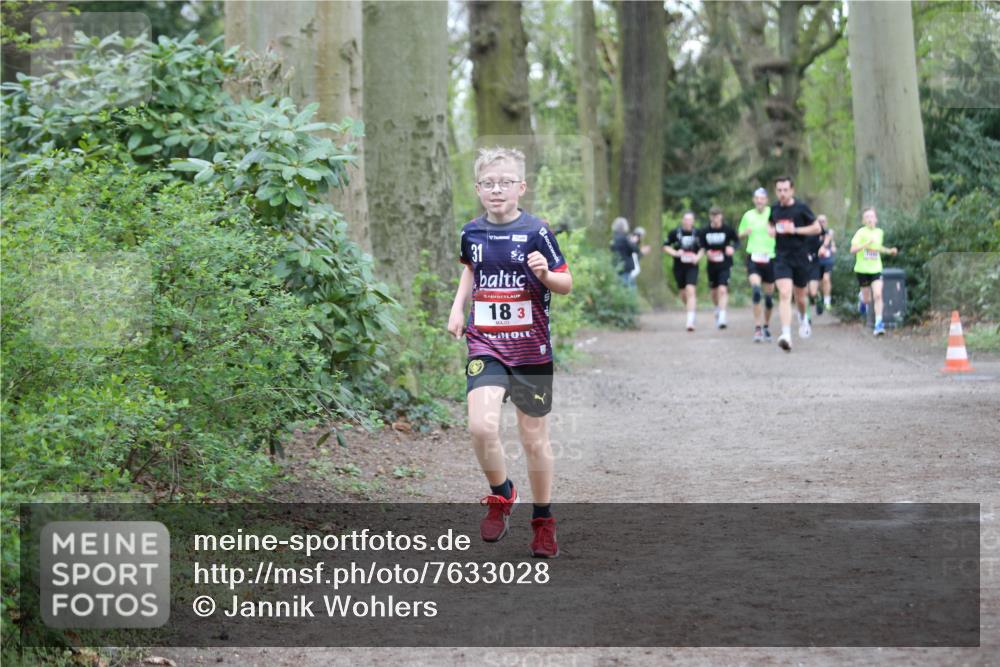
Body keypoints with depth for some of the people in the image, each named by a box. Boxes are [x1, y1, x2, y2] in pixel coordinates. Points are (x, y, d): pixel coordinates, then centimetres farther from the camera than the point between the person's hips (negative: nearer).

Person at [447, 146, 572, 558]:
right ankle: (501, 496, 8)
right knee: (481, 426, -19)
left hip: (531, 349, -2)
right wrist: (458, 307, 12)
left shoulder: (536, 233, -8)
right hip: (485, 346, 2)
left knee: (534, 438, 8)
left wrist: (546, 274, -23)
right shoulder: (472, 233, 2)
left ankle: (543, 521, 27)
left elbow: (566, 284, -2)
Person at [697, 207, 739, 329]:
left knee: (723, 290, -18)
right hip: (712, 265, 3)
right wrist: (707, 253, -11)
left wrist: (732, 248, -18)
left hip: (725, 265, -3)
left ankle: (722, 318, -19)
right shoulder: (704, 231, -1)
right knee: (714, 292, 14)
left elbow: (737, 241, 4)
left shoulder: (728, 230, -8)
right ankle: (718, 309, 44)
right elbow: (701, 246, 10)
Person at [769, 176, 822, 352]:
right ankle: (786, 335, -26)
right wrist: (772, 230, 2)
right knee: (784, 294, -17)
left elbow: (816, 228, -2)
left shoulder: (801, 208, -5)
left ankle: (803, 318, 49)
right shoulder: (774, 208, 5)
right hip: (781, 257, 1)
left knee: (800, 297, 13)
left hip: (800, 257, -1)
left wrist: (795, 230, -14)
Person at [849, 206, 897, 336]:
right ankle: (862, 297, 45)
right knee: (867, 300, 7)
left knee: (878, 295, -15)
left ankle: (878, 324, -14)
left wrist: (889, 251, 11)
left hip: (876, 269, 2)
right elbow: (853, 250, -20)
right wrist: (867, 243, -31)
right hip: (863, 269, -2)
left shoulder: (879, 232, 7)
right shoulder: (861, 233, -9)